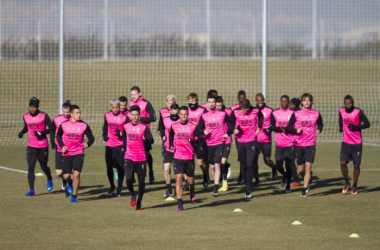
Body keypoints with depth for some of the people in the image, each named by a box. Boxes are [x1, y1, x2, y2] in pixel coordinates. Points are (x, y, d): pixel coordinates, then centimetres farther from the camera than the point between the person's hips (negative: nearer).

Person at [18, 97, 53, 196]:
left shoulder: (44, 116, -8)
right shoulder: (26, 116, 4)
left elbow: (52, 128, -6)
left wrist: (42, 133, -21)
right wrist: (21, 132, 1)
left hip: (43, 146, -2)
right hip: (31, 146, 2)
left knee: (44, 167, 10)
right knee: (30, 167, -10)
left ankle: (49, 179, 43)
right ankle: (31, 190, -12)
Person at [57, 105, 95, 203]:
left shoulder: (84, 125, -3)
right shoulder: (64, 125, -2)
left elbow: (91, 138, 7)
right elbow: (58, 136, 14)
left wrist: (88, 144, -15)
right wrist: (62, 146, -1)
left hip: (78, 153, -1)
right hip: (66, 154, 1)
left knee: (76, 173, -15)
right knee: (66, 176, 0)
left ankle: (74, 196, -2)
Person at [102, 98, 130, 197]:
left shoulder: (124, 117, -7)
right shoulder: (107, 116, 6)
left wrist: (122, 133, -20)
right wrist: (104, 135, 10)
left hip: (120, 145, -3)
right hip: (109, 145, 3)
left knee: (120, 168, 1)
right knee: (109, 167, 0)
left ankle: (119, 189, 14)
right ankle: (112, 186, 22)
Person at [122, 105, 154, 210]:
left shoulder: (144, 127, -3)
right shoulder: (126, 127, 6)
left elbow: (151, 140, -10)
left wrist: (146, 139, -30)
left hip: (141, 158, -1)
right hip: (129, 157, 1)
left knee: (141, 181, 3)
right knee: (128, 178, -15)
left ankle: (139, 203, 16)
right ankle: (133, 195, 15)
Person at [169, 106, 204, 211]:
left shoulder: (193, 126, -3)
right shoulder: (174, 126, 3)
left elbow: (201, 138, -1)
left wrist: (192, 140, -17)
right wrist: (171, 145, 11)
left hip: (189, 157, 0)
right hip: (177, 158, 0)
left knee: (190, 180, 10)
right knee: (178, 179, -11)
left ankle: (192, 192, 46)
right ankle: (180, 204, -11)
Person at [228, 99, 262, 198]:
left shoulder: (256, 111, -6)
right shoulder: (236, 112, -7)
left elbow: (261, 117, 17)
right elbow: (230, 122, 8)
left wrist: (259, 127, 4)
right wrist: (233, 129, -12)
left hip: (252, 141, -2)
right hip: (240, 141, 2)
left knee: (249, 165, -11)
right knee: (243, 165, 9)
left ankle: (248, 191, -10)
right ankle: (247, 185, 27)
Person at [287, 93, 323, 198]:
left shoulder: (316, 114, 3)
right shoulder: (296, 114, 0)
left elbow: (320, 124, 21)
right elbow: (288, 127, 4)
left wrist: (319, 130, 0)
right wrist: (296, 130, -15)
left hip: (311, 145, -1)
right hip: (299, 145, 1)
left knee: (308, 167, -12)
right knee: (301, 169, 5)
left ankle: (304, 189, -7)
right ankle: (307, 182, 34)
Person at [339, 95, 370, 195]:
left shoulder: (358, 112, -12)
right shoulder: (341, 111, 2)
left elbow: (367, 124, -9)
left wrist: (355, 127, -20)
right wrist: (341, 128, 10)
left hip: (357, 143, -3)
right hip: (345, 142, 3)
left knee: (356, 165, 3)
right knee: (343, 163, -10)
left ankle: (355, 186, 20)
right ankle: (346, 183, 11)